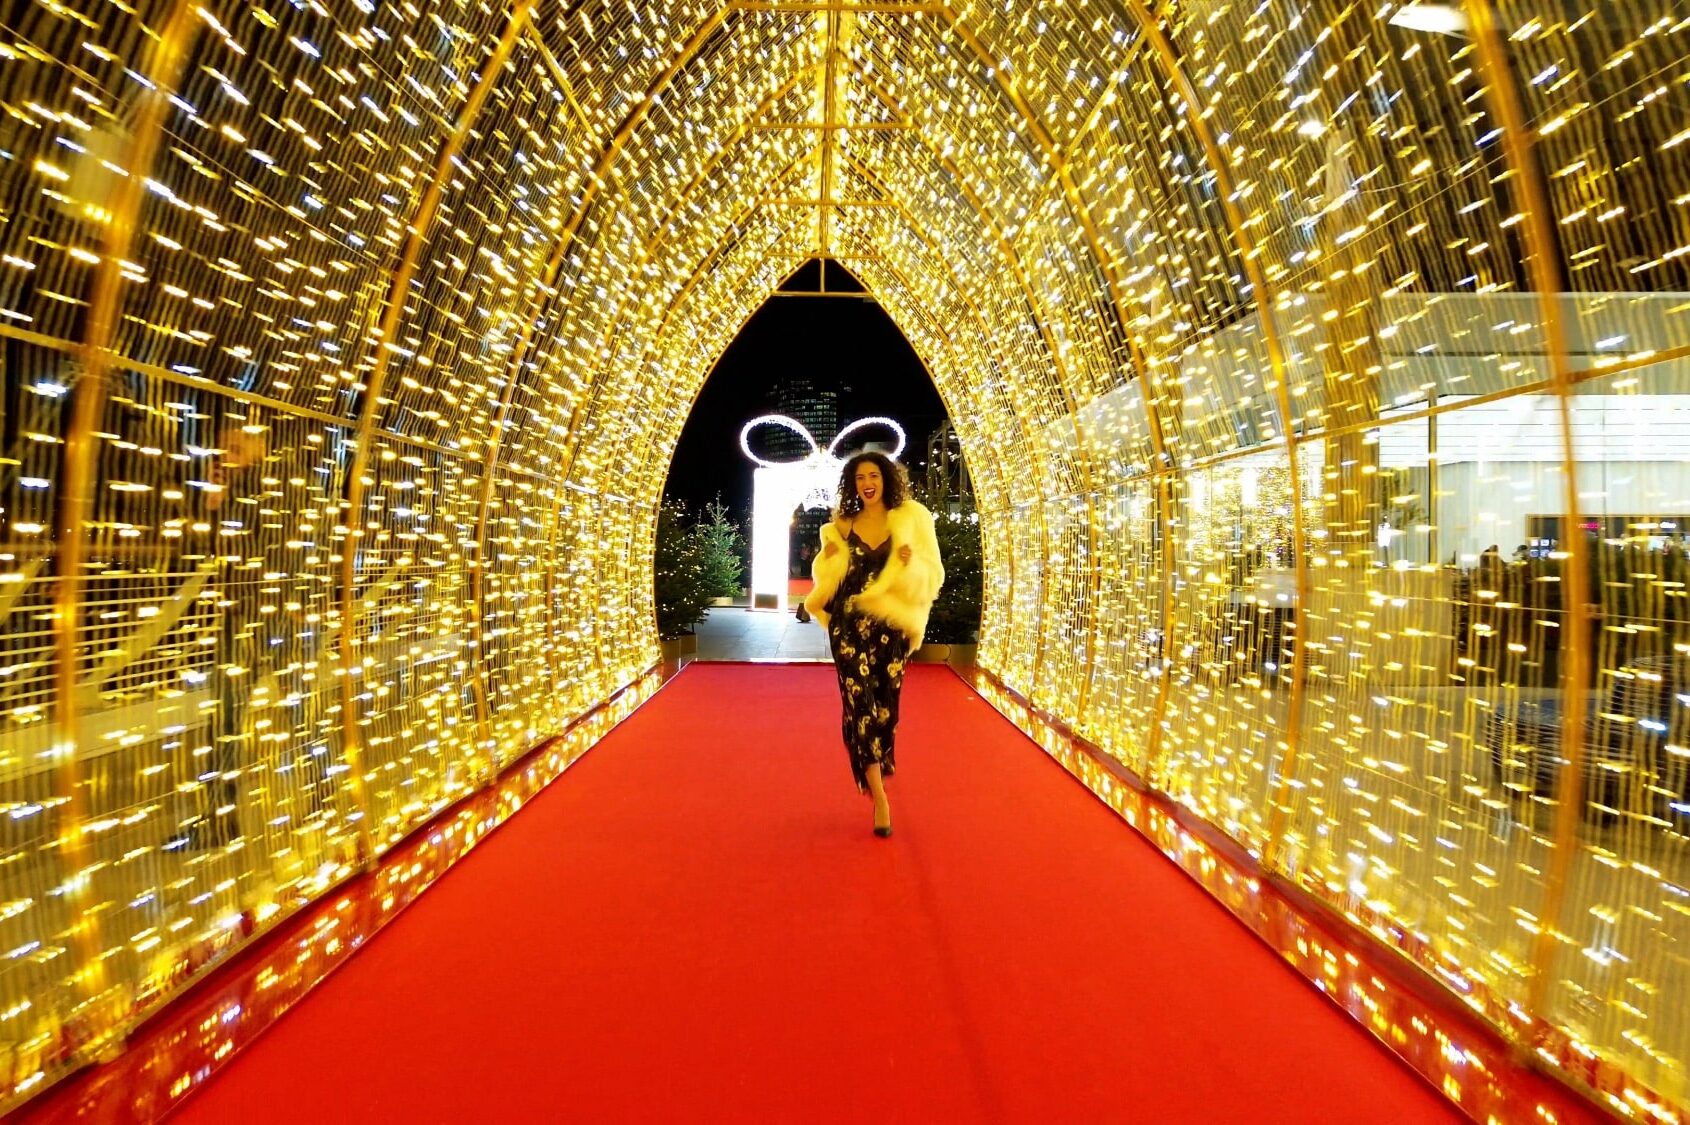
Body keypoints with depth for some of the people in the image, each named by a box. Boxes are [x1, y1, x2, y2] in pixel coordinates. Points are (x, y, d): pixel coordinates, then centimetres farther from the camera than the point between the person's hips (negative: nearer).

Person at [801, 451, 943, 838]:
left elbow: (933, 575, 2)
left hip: (891, 627, 0)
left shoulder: (910, 519, 3)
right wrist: (829, 557, -5)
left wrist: (912, 563, -17)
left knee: (885, 706, 7)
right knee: (860, 705, -7)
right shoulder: (842, 526, 8)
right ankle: (879, 799, -1)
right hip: (849, 627, 1)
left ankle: (874, 779, 33)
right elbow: (827, 580, 15)